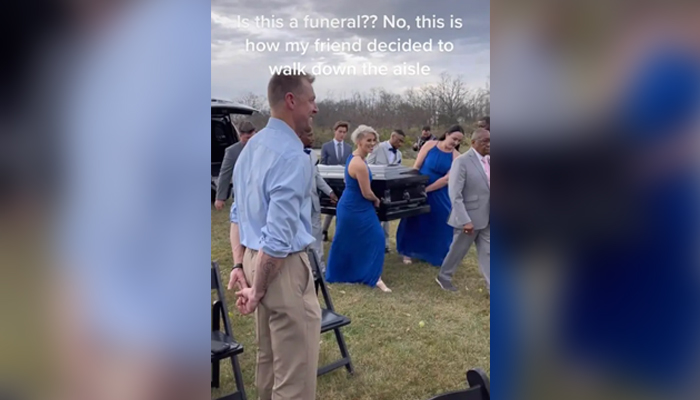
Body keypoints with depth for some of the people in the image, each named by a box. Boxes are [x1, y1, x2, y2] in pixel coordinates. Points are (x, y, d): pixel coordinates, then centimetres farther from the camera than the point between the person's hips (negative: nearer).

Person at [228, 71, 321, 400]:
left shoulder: (252, 146, 10)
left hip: (255, 259, 10)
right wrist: (257, 291, -15)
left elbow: (238, 213, 14)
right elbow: (279, 236, -25)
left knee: (269, 358, 24)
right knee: (295, 372, 3)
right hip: (283, 266, -10)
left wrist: (239, 264, 13)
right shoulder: (292, 155, -21)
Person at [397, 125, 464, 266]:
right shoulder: (430, 145, -8)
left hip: (439, 194, 1)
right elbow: (416, 167, -8)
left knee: (442, 222, 5)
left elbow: (447, 178, -15)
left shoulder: (456, 157, -8)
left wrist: (426, 189, -19)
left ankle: (441, 255, 22)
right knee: (414, 220, 8)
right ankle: (408, 252, 23)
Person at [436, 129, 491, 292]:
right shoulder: (462, 161, -17)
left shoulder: (487, 160, 5)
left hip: (486, 218, 6)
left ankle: (492, 285, 19)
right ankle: (443, 277, 34)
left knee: (487, 252, 11)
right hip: (469, 218, -6)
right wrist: (465, 220, -24)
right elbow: (455, 194, -21)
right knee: (458, 250, 12)